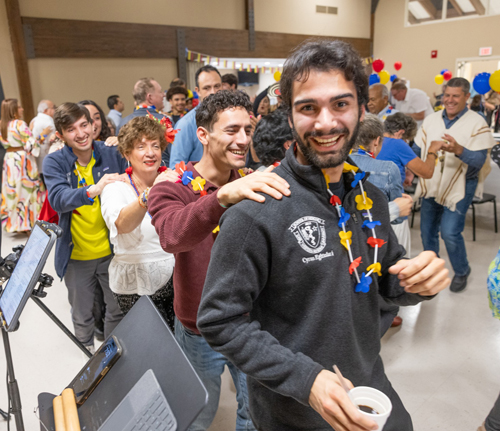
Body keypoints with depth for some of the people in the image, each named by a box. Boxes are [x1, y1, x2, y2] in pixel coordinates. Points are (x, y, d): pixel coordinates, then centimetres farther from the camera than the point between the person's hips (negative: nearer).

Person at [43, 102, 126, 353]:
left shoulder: (111, 154, -5)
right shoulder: (54, 162, -10)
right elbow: (58, 199, -28)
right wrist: (93, 190, -45)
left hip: (111, 250, 1)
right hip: (77, 255, -1)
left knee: (117, 309, 16)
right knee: (82, 315, 19)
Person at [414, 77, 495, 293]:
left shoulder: (477, 123, -9)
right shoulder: (432, 119, 3)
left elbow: (479, 161, -17)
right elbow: (417, 149, 9)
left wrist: (458, 150, -36)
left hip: (460, 186, -4)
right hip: (431, 184, 5)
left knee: (450, 232, -11)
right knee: (427, 230, 11)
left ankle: (461, 271, 16)